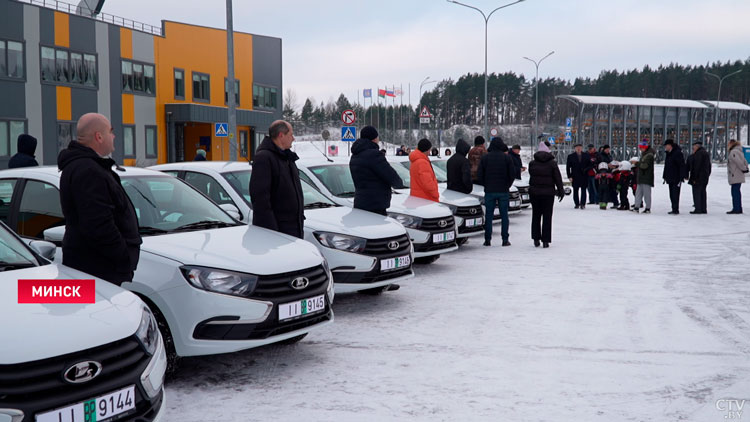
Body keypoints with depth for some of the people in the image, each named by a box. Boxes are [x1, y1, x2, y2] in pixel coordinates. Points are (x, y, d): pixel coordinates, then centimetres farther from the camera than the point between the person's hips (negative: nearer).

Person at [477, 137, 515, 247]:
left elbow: (479, 175, -2)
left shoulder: (485, 157, -1)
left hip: (489, 191, 0)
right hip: (503, 191, 0)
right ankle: (505, 240, 4)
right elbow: (512, 175, -2)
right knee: (504, 215, 5)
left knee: (488, 216, 6)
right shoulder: (507, 157, -3)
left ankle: (487, 240, 4)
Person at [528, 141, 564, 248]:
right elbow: (558, 179, -3)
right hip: (548, 193, -2)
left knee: (536, 216, 13)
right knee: (547, 216, 4)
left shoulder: (532, 163, 1)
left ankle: (536, 239, 13)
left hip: (534, 192, 2)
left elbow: (531, 176, 8)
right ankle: (545, 240, 1)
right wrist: (561, 191, 4)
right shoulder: (552, 163, -5)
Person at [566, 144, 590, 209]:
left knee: (583, 190, -3)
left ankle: (583, 204, -1)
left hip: (584, 176, 0)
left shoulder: (586, 156, 7)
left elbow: (590, 165, 11)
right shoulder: (571, 156, 3)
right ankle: (577, 204, 14)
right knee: (575, 191, 5)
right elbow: (568, 167, 3)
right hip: (575, 177, 0)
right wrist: (569, 176, -4)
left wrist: (586, 169, -10)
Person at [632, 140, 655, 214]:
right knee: (638, 192, 8)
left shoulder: (649, 155, -12)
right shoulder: (643, 154, 19)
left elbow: (644, 165, -22)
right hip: (641, 178, 10)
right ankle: (637, 207, 10)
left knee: (646, 193, -6)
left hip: (647, 178, -10)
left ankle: (648, 208, -1)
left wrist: (637, 163, -15)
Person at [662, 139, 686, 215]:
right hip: (670, 178, 9)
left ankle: (676, 209, -5)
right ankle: (674, 209, 15)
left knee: (675, 194, -8)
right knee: (671, 194, 10)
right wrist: (665, 177, 20)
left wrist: (681, 178, -19)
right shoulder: (668, 154, 15)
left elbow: (682, 166, -16)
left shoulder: (677, 153, -13)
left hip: (676, 179, -9)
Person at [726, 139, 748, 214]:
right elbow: (744, 161, 20)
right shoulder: (738, 151, 17)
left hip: (735, 177, -10)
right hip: (738, 177, 10)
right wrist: (746, 168, 12)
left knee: (735, 192, -8)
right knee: (737, 192, 14)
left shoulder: (733, 152, -16)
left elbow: (739, 162, -21)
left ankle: (736, 209, -7)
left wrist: (743, 169, -10)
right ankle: (739, 209, 19)